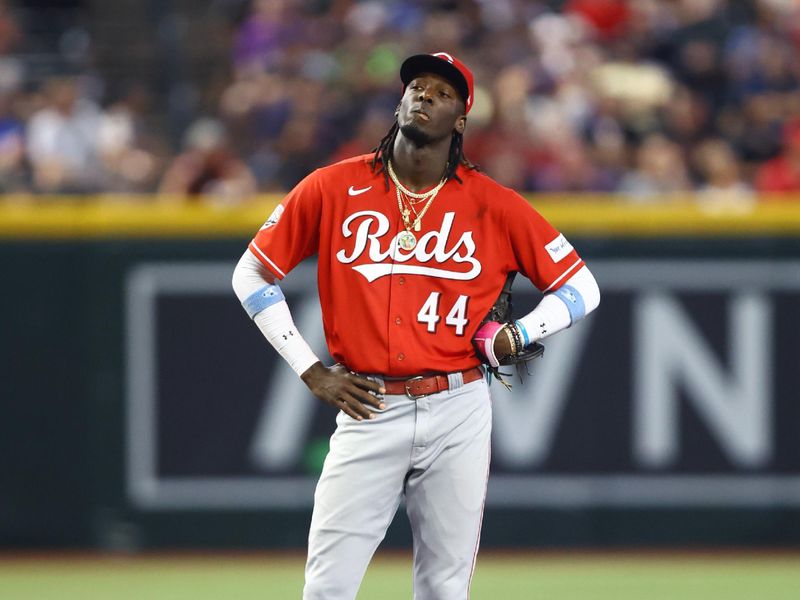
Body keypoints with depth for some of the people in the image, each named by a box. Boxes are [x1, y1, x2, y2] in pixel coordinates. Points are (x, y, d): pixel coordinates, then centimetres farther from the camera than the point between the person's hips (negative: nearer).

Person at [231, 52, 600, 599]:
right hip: (368, 410, 0)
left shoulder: (494, 205, 2)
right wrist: (310, 371, 3)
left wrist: (515, 337, -7)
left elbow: (580, 287, 8)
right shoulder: (334, 189, 1)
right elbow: (253, 275, 9)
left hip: (458, 414, 1)